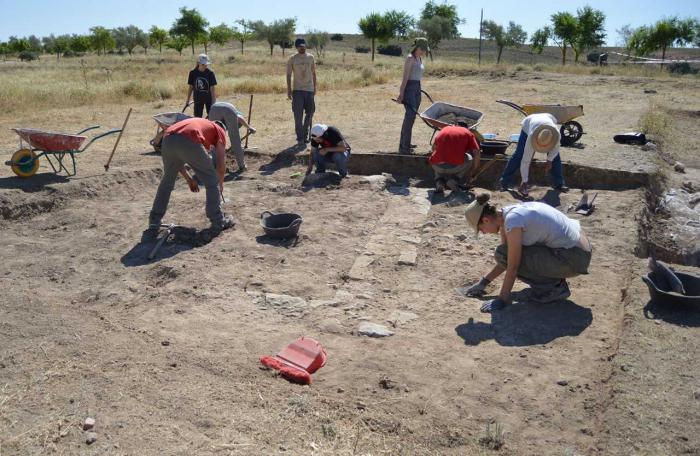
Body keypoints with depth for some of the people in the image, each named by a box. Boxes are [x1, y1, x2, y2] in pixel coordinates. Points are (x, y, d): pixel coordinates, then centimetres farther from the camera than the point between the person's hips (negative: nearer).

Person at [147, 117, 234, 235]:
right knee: (212, 182, 15)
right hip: (189, 142, -5)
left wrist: (189, 179, 44)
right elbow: (221, 164, 19)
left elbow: (177, 160, 39)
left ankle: (154, 221, 30)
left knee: (167, 181, 27)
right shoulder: (219, 131, 28)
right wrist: (220, 184, 36)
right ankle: (218, 221, 21)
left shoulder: (197, 123, 42)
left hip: (168, 139, 6)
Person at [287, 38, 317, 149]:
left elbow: (313, 73, 14)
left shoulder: (310, 57, 7)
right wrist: (289, 90, -7)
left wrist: (315, 87, 11)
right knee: (298, 116, -4)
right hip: (297, 90, -3)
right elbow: (289, 75, -1)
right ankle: (300, 140, -1)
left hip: (309, 90, 3)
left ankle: (305, 135, 25)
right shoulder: (292, 59, -1)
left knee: (310, 114, 8)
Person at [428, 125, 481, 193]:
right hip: (456, 166, -3)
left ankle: (439, 181, 12)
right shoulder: (468, 133, 14)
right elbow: (477, 153, 6)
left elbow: (434, 147, 32)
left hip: (437, 166, 3)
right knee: (468, 158, 28)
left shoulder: (444, 129, 23)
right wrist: (474, 170, 22)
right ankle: (455, 180, 11)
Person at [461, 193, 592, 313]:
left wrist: (502, 299, -8)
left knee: (504, 253, -12)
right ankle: (554, 280, 15)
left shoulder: (512, 221, -21)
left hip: (574, 258, -9)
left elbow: (512, 266, -16)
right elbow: (506, 259, 17)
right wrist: (483, 282, 19)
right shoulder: (509, 213, 7)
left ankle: (553, 288, -1)